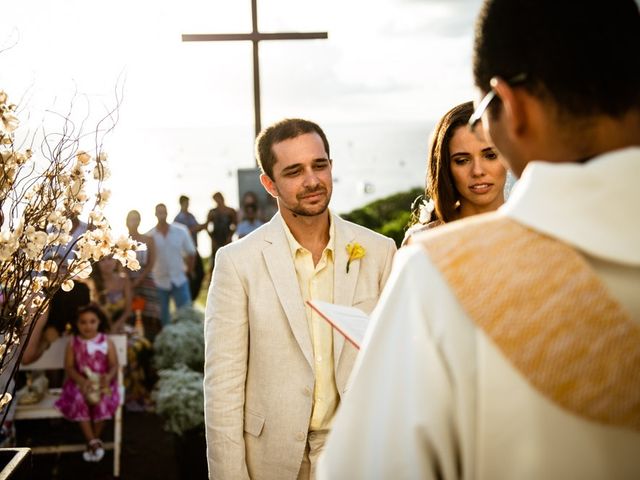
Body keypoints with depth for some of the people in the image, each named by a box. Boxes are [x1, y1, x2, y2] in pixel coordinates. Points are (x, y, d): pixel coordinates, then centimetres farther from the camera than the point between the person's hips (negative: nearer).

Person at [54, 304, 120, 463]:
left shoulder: (106, 342, 0)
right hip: (80, 382, 1)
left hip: (102, 382, -1)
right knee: (78, 400, -31)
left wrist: (108, 377, -25)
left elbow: (114, 365, -2)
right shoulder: (73, 343, 2)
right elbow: (69, 367, -1)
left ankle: (93, 441, -13)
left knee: (103, 401, -32)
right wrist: (82, 381, -20)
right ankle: (94, 442, -25)